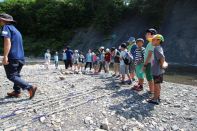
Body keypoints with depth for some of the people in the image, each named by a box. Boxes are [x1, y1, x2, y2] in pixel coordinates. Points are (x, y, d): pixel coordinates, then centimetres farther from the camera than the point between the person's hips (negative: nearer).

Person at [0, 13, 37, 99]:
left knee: (11, 76, -4)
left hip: (12, 57, -9)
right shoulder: (15, 29, 23)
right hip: (21, 57, 9)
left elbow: (7, 41, -20)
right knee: (16, 75, 19)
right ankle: (17, 92, 23)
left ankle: (30, 88, -14)